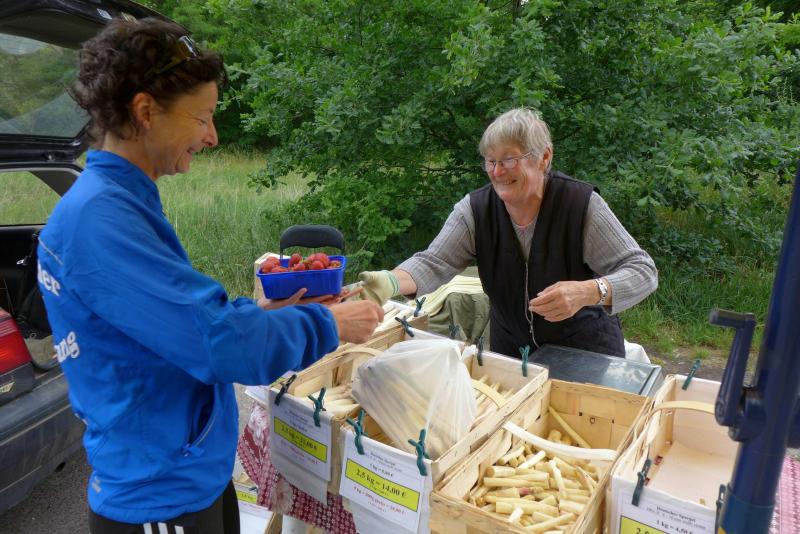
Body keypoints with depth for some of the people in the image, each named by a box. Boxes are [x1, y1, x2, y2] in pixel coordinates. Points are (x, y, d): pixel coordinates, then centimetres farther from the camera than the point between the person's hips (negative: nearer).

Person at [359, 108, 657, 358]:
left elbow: (642, 270, -21)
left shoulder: (581, 204, -20)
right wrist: (390, 282, -41)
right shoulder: (475, 209, -12)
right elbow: (434, 264, -19)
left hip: (586, 350, -2)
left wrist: (587, 292, -41)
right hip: (511, 349, 3)